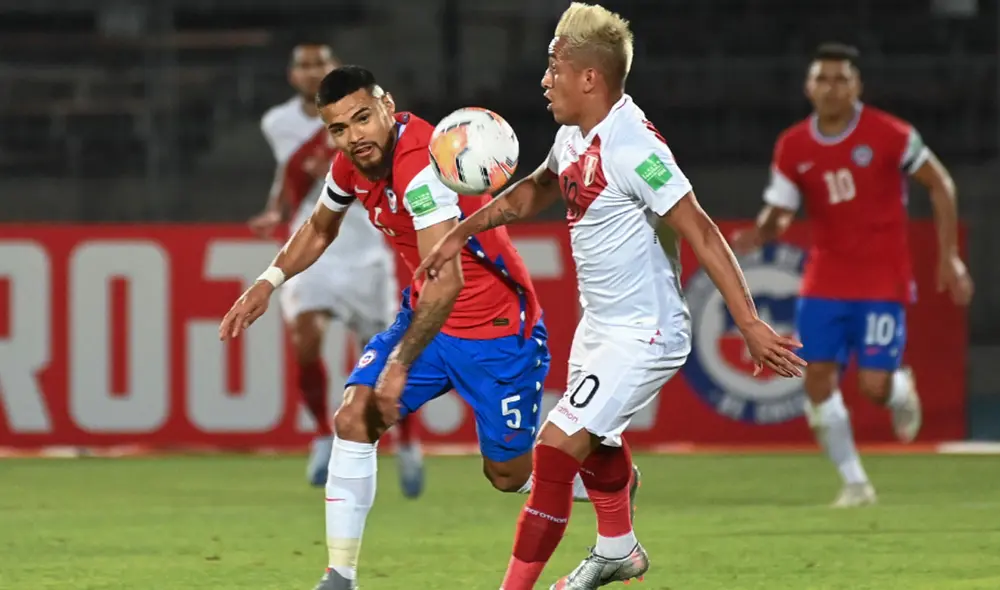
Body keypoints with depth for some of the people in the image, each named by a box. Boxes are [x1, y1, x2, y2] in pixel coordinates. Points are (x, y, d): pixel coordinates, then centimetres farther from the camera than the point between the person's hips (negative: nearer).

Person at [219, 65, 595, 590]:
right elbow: (319, 229, 18)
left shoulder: (420, 165, -32)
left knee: (508, 476, 4)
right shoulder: (353, 162, -5)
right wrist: (267, 284, 6)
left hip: (497, 328, -7)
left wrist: (401, 365, -41)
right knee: (353, 419, -13)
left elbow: (447, 281, -39)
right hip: (427, 313, 7)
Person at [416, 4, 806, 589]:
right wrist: (460, 234, 19)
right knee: (595, 442, 30)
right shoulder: (575, 137, 2)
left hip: (642, 335, -10)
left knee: (556, 450, -15)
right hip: (600, 323, 10)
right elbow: (533, 192, 23)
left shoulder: (631, 146, -26)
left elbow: (701, 232, -28)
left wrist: (751, 325, -30)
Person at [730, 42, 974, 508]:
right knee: (817, 377, -7)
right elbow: (778, 214, 4)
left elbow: (940, 185, 0)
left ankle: (902, 391, 28)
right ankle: (854, 483, 9)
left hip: (882, 280, -3)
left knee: (874, 387, -12)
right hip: (825, 279, 4)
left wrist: (948, 257, -2)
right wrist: (757, 236, -20)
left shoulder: (888, 134, -10)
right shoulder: (793, 147, 0)